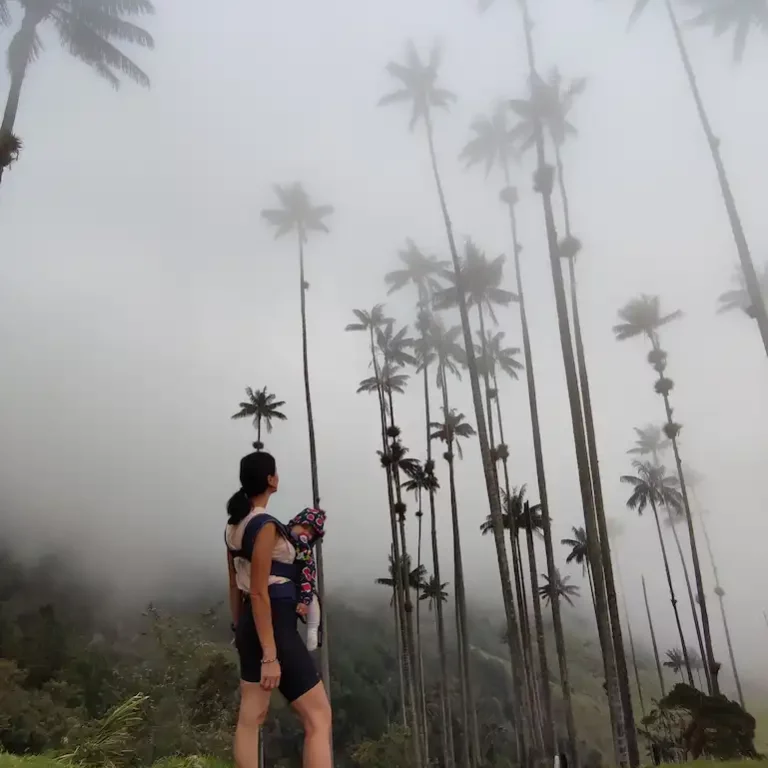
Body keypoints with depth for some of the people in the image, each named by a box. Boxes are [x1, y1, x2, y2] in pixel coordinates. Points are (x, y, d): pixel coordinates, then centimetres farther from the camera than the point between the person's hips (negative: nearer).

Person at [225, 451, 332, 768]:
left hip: (250, 626, 10)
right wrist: (270, 656, -20)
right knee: (319, 717, -4)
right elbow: (259, 593, -21)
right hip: (274, 626, -10)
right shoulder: (265, 526, -18)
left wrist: (239, 632, 23)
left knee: (250, 718, 12)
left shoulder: (235, 526, 9)